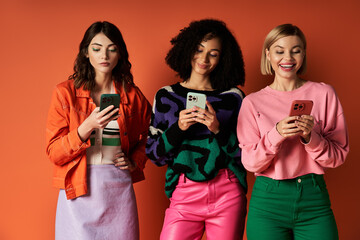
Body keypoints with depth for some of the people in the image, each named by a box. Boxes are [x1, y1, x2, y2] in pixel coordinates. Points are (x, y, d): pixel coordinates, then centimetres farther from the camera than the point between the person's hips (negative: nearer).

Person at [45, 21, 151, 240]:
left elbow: (145, 138, 21)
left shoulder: (132, 96, 6)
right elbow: (54, 153, -6)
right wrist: (87, 127, -20)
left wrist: (134, 162, 2)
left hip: (119, 189, 2)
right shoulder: (65, 92, -1)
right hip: (78, 191, -2)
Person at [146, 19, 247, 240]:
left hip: (228, 194, 0)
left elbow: (244, 153, 2)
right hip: (184, 194, 0)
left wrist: (218, 129, -14)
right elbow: (154, 155, 5)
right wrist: (178, 128, -12)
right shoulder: (166, 95, 7)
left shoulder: (233, 97, 5)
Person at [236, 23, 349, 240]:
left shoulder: (324, 93, 3)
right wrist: (276, 135, -20)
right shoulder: (253, 102, 2)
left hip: (314, 199, 1)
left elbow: (338, 156, 1)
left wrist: (310, 136, -17)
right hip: (268, 200, 0)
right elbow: (250, 163, -4)